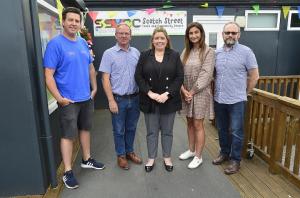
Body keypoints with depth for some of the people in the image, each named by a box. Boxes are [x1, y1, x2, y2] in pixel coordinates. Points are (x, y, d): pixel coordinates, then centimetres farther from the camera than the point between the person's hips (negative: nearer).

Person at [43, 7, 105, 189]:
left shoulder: (83, 43, 6)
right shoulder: (55, 44, -13)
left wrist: (94, 88, 11)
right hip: (69, 101, -6)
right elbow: (48, 74, -16)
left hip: (87, 97, 7)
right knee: (68, 135, 4)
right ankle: (68, 172, 18)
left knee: (86, 128, 18)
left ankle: (87, 160, 37)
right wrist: (59, 98, -20)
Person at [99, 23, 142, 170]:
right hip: (118, 99, -3)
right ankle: (121, 155, 30)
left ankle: (129, 152, 36)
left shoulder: (136, 52, 5)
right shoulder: (109, 53, -6)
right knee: (119, 130, 11)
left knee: (131, 128, 17)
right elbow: (105, 79, -8)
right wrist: (111, 100, -13)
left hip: (135, 98, 4)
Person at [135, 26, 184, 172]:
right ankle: (151, 158, 27)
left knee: (167, 131, 12)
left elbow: (179, 77, -4)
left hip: (169, 101, 0)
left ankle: (167, 158, 30)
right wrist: (150, 93, -14)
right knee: (151, 131, 11)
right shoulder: (145, 56, 4)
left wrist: (167, 94, -15)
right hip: (149, 101, 0)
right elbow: (138, 76, -2)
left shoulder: (174, 56, 3)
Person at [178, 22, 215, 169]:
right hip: (186, 92, 5)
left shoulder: (208, 52, -7)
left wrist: (192, 91, -15)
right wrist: (184, 90, -10)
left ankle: (198, 157, 16)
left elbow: (205, 74, -14)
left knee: (198, 125, 1)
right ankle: (191, 150, 32)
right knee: (189, 123, 15)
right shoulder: (185, 51, 9)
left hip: (200, 93, -5)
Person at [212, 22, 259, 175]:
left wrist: (244, 93, 1)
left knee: (236, 132, 5)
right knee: (222, 129, 17)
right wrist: (215, 90, 8)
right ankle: (224, 153, 35)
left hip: (236, 100, -4)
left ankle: (235, 160, 20)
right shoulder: (217, 52, 6)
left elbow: (254, 76, -3)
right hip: (219, 99, 5)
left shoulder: (246, 52, -7)